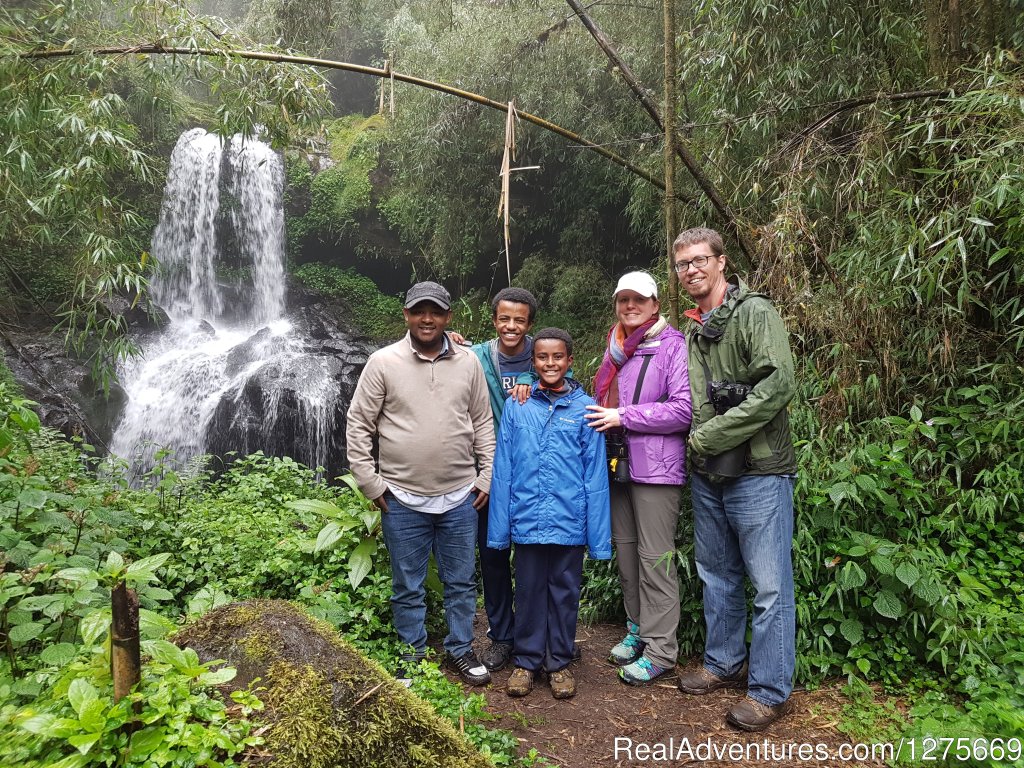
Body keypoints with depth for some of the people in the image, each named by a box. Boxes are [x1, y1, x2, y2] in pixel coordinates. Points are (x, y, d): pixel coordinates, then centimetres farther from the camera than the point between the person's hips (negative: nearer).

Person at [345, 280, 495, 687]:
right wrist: (370, 483, -5)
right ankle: (413, 657, 32)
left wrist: (486, 477, 5)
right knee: (408, 588, 12)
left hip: (460, 497, 2)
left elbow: (483, 423, 8)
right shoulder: (383, 362, -6)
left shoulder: (468, 362, 1)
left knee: (461, 581, 16)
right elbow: (358, 424, -2)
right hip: (402, 500, -2)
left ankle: (460, 650, 35)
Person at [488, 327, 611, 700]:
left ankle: (559, 662, 31)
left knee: (565, 592, 14)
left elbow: (595, 476, -3)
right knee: (529, 592, 15)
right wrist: (499, 526, -1)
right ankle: (526, 661, 32)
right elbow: (503, 471, 1)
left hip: (569, 522, -1)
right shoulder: (516, 408, 0)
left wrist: (599, 535, -5)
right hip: (527, 520, 1)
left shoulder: (585, 408, -3)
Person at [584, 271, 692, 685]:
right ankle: (637, 629, 32)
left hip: (655, 466, -7)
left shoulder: (672, 345, -8)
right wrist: (604, 419, 9)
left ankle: (660, 650, 12)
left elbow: (683, 409, -17)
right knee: (625, 550, 15)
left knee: (655, 558, -1)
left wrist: (624, 417, -15)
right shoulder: (615, 348, 14)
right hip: (617, 464, 8)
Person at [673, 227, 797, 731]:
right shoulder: (692, 330, 13)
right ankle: (724, 664, 36)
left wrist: (711, 436, -18)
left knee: (769, 585, 2)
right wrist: (696, 446, 4)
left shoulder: (754, 313, -9)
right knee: (717, 575, 19)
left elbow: (779, 385, -22)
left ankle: (770, 690, 16)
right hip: (707, 475, 8)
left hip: (757, 472, -8)